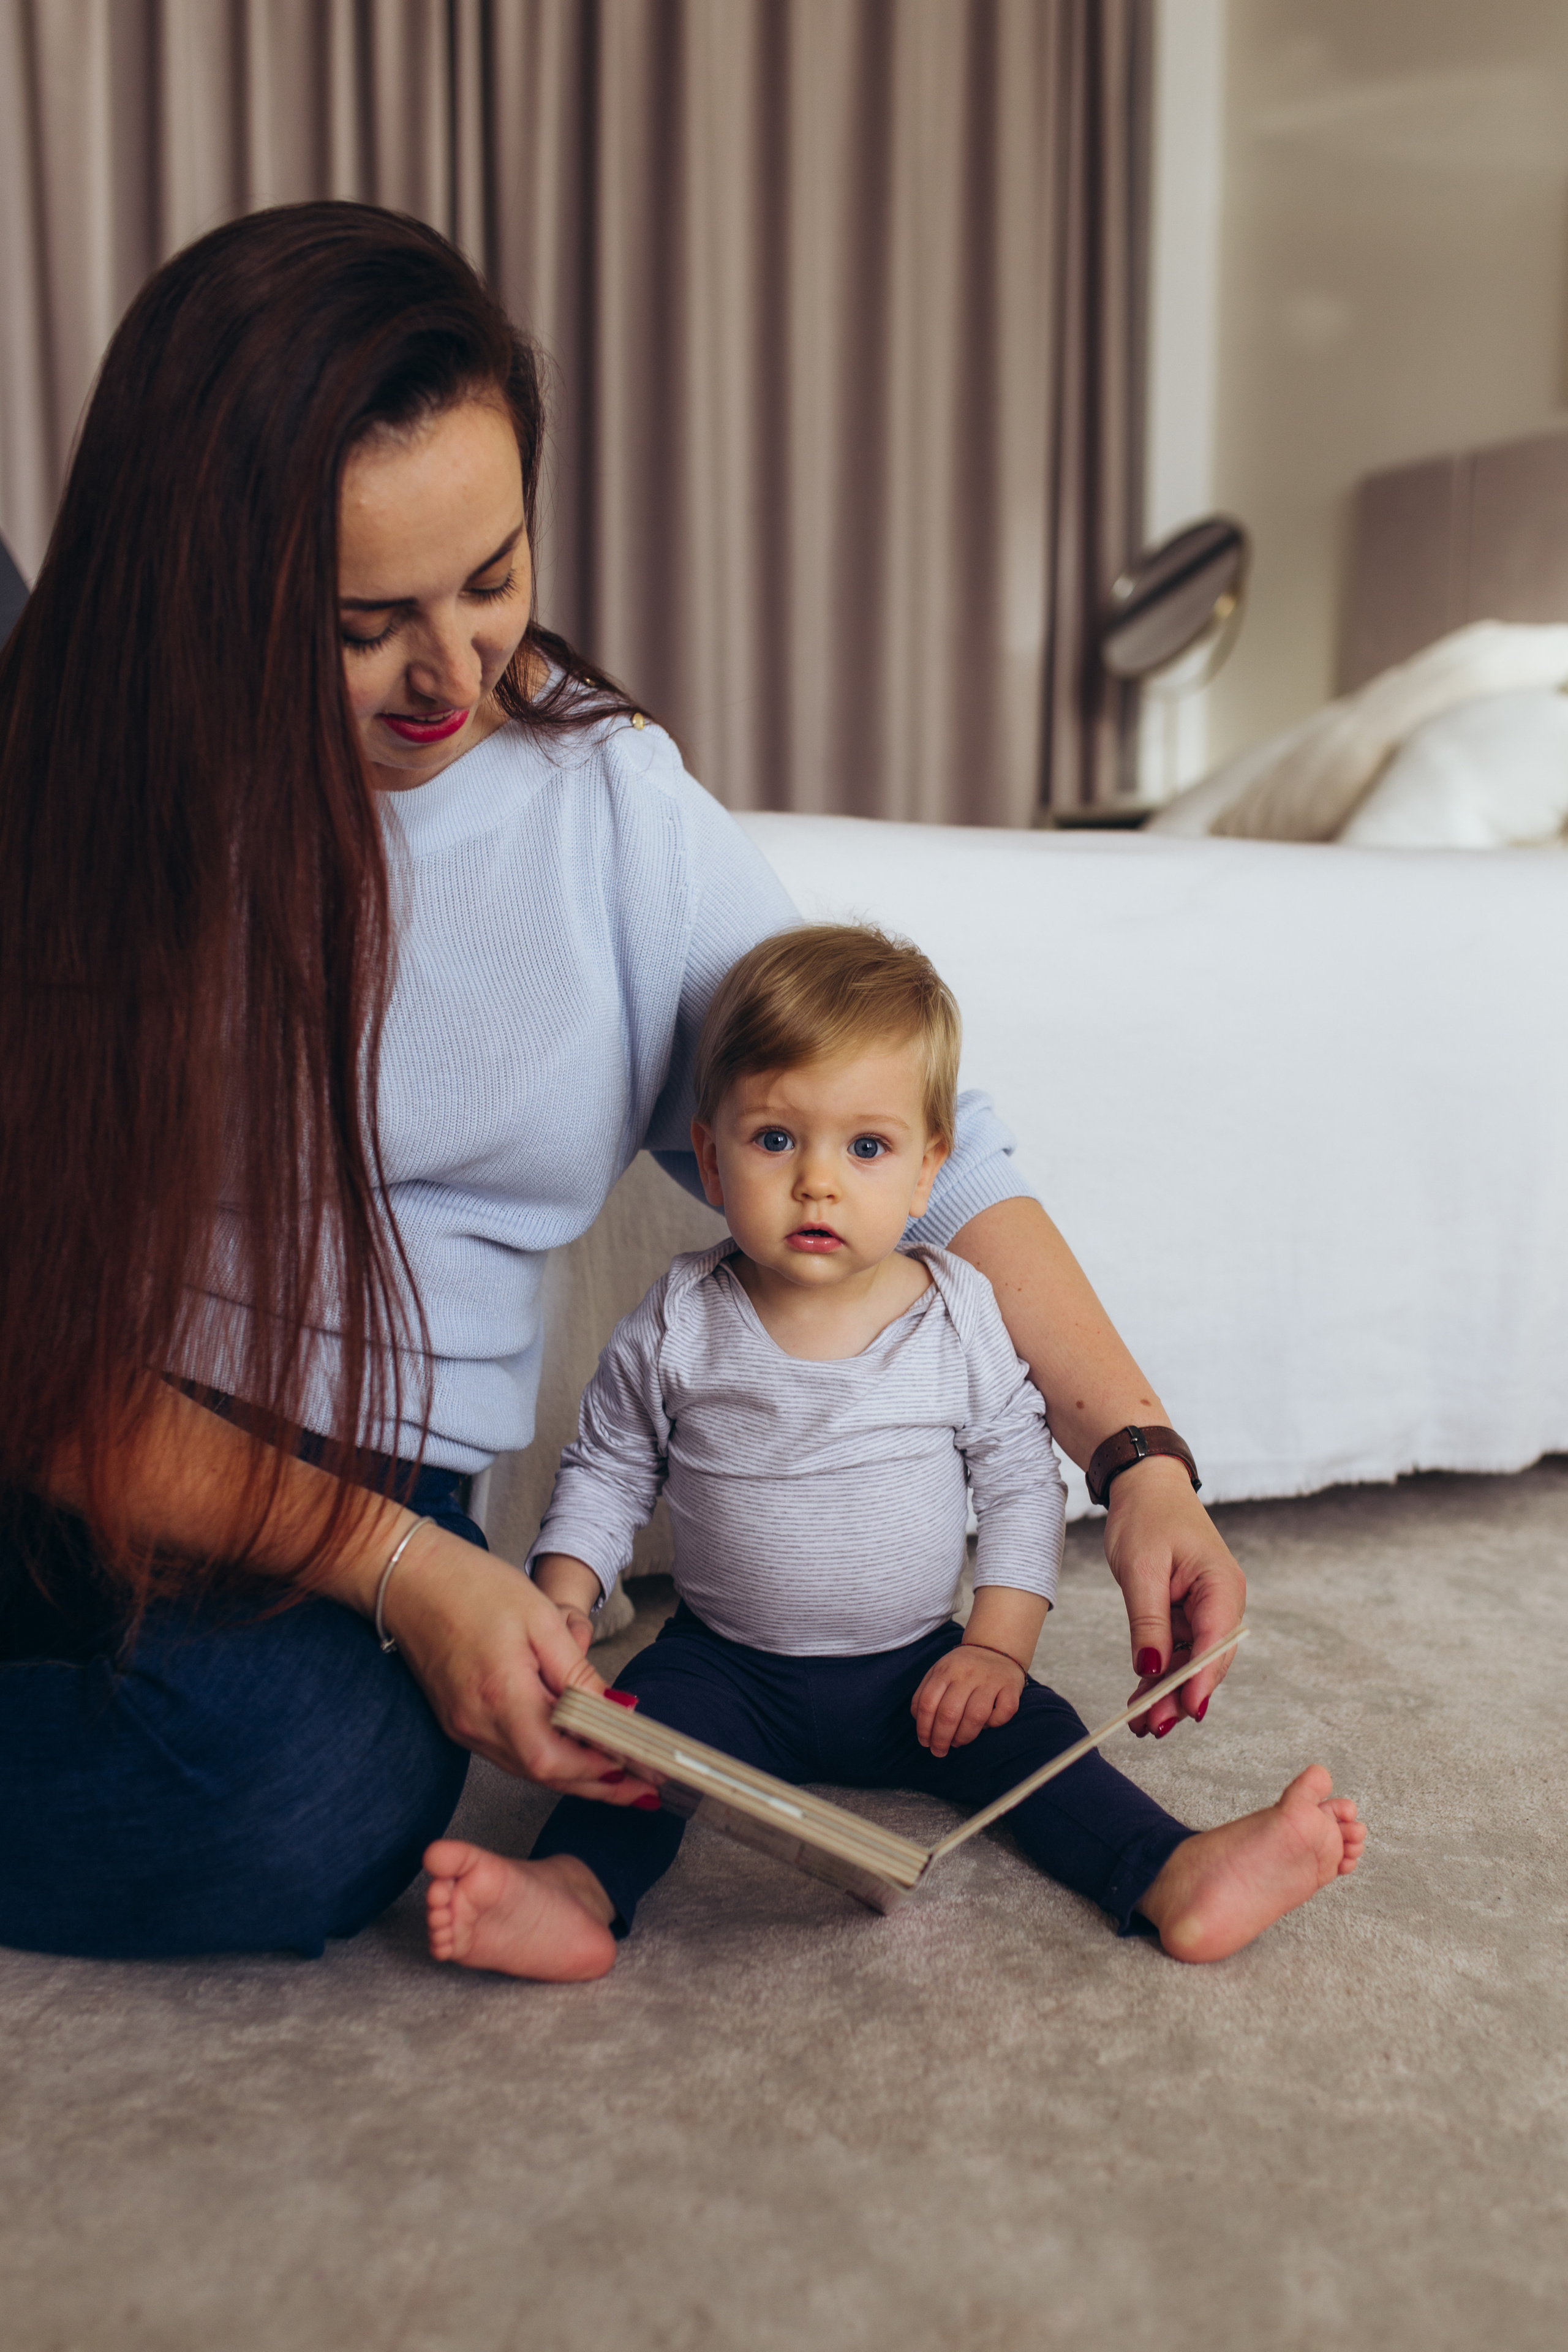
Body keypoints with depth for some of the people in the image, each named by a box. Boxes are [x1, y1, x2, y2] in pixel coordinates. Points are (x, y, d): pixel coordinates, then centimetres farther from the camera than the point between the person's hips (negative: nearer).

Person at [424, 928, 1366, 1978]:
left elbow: (1022, 1485, -2)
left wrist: (998, 1645, -11)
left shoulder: (961, 1315, -9)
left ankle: (1176, 1877, -30)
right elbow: (606, 1474, 3)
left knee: (1030, 1735, -18)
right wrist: (563, 1604, -12)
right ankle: (577, 1889, -43)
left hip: (916, 1672, 1)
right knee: (648, 1715, -26)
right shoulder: (680, 1325, -10)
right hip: (730, 1668, -1)